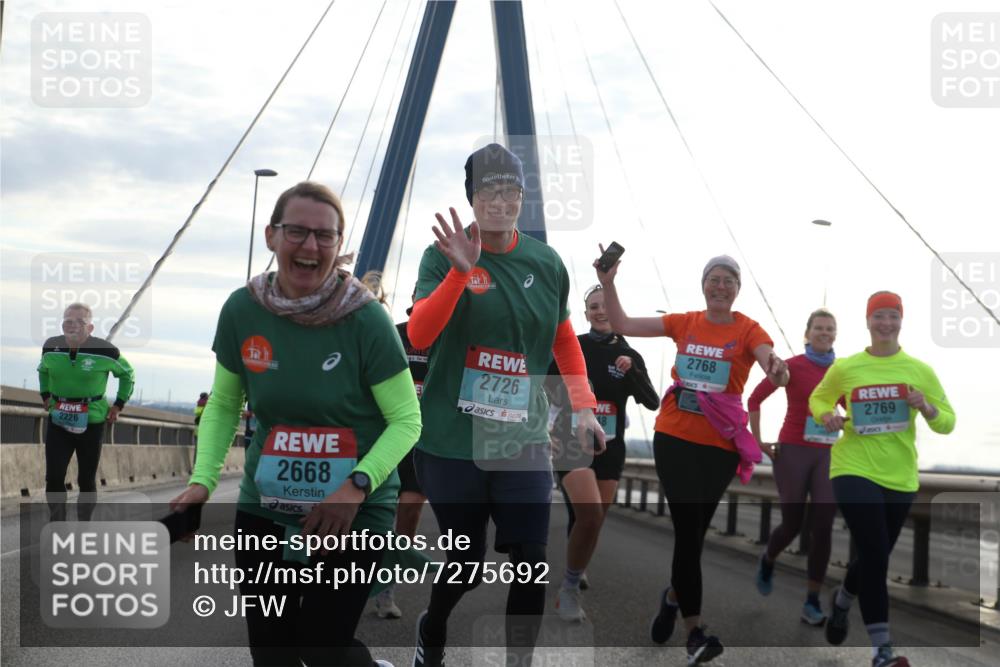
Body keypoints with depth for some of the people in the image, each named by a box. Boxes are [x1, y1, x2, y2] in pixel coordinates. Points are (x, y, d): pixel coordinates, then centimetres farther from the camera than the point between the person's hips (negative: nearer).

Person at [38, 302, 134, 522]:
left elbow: (128, 374, 6)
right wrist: (45, 396, 15)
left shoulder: (105, 350, -12)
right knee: (53, 478, -5)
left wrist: (118, 405, 3)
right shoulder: (51, 347, -1)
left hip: (91, 422, -2)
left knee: (86, 480, 4)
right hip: (58, 420, 3)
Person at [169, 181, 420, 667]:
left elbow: (406, 419, -9)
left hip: (354, 513, -3)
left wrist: (358, 484, -23)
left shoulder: (366, 320, -15)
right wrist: (202, 480, -6)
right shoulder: (242, 310, -5)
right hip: (264, 508, 4)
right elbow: (223, 404, 7)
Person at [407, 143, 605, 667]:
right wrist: (461, 270, -30)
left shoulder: (546, 263, 4)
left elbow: (564, 340, 18)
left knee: (530, 562, -5)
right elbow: (418, 336, -20)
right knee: (466, 565, 9)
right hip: (451, 440, -2)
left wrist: (583, 406, 9)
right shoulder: (444, 256, -6)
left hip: (523, 440, 2)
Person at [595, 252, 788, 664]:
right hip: (674, 436, 1)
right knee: (688, 527, -7)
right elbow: (622, 325, 4)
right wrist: (608, 284, -8)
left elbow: (771, 363, -22)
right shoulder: (684, 323, 4)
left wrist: (778, 371, -46)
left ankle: (674, 595, 39)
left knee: (694, 530, 9)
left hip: (720, 444, -1)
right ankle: (695, 631, -2)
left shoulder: (747, 330, -3)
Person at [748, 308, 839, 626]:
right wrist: (757, 441, -4)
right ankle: (767, 561, 37)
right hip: (793, 452, -3)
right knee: (792, 525, 2)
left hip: (827, 456, 3)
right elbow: (754, 399, -4)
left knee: (822, 529, -4)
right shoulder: (793, 366, -7)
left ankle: (812, 603, 4)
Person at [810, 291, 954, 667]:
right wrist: (827, 417, -8)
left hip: (899, 477, 3)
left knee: (875, 556, 15)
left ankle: (841, 601, 48)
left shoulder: (919, 371, 1)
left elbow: (947, 423, 5)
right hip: (854, 470, -3)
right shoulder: (845, 368, -3)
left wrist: (926, 407, -17)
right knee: (874, 555, -15)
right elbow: (818, 399, 15)